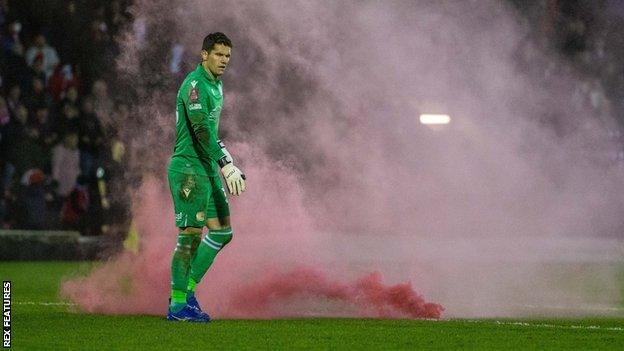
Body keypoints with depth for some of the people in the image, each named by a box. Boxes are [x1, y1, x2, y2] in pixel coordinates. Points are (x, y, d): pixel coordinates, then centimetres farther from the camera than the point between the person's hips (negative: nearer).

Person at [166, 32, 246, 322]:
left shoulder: (215, 85, 16)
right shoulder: (195, 84, -15)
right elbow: (201, 129, -27)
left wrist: (229, 164, 23)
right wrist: (227, 165, -32)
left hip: (208, 168, 10)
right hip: (188, 168, -10)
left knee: (222, 231, 8)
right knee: (191, 233, -9)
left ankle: (188, 290, 15)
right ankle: (177, 305, -5)